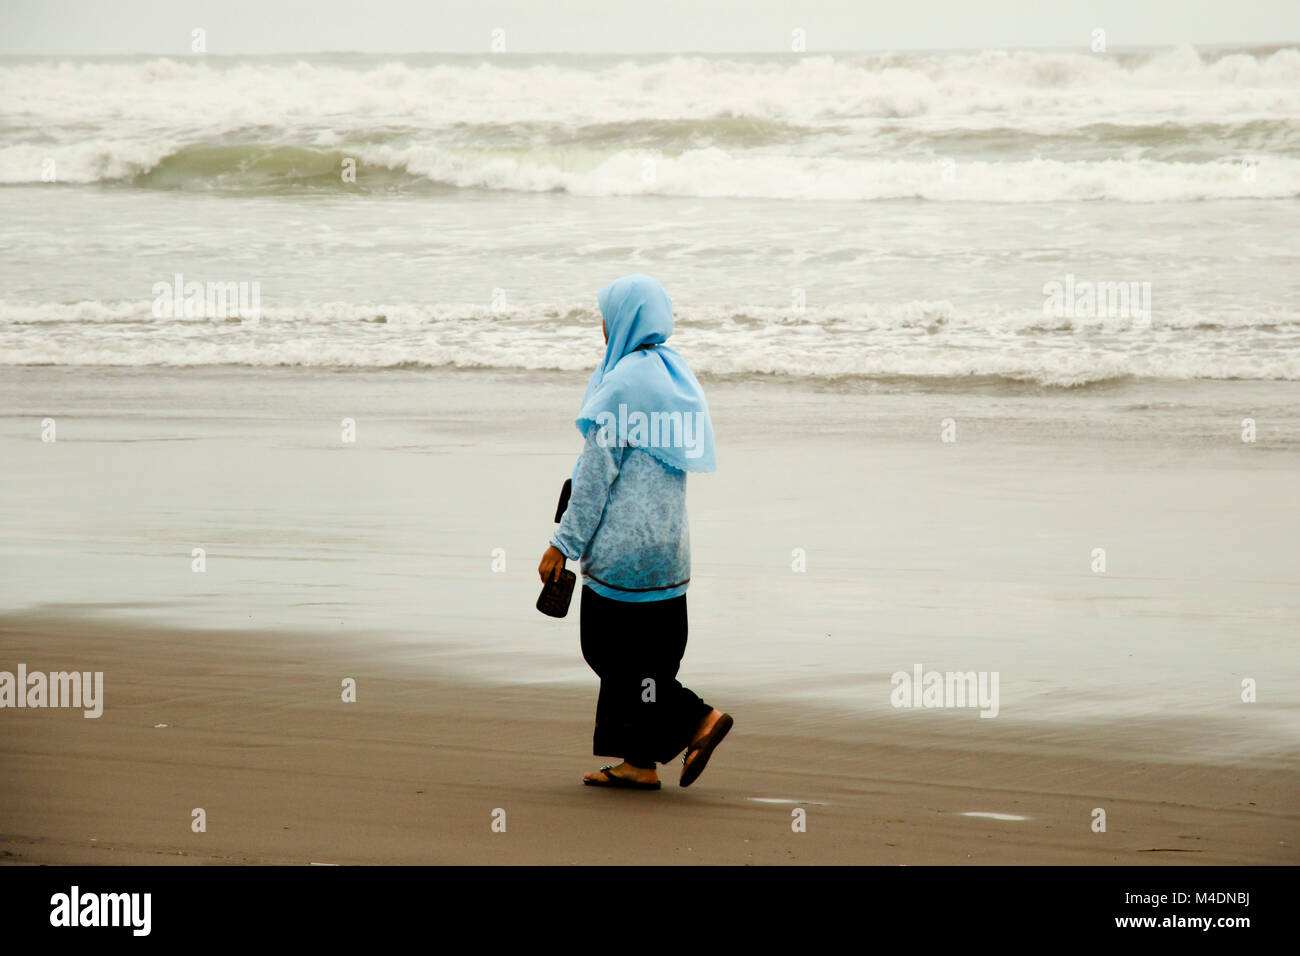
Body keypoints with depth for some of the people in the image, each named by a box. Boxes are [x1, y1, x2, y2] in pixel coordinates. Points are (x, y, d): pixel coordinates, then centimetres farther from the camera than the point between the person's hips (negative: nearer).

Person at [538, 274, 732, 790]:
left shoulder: (623, 383, -15)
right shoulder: (676, 376, 10)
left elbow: (597, 471, -15)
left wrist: (563, 543, -11)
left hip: (623, 542, -8)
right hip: (666, 540, 9)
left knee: (610, 648, 1)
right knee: (647, 649, 12)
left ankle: (695, 718, -8)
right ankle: (638, 761, 13)